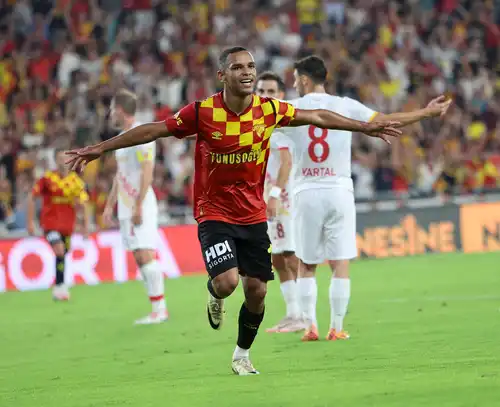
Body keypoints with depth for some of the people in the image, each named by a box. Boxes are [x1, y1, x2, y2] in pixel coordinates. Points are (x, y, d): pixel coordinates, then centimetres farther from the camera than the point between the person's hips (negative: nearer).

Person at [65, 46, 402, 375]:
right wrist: (100, 149, -10)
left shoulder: (269, 110, -7)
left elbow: (317, 117, 7)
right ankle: (215, 295, 17)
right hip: (214, 213, -3)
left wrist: (365, 127, 11)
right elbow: (154, 130, -9)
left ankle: (243, 355, 27)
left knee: (257, 291, 3)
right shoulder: (203, 112, -15)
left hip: (254, 215, 3)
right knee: (227, 281, -22)